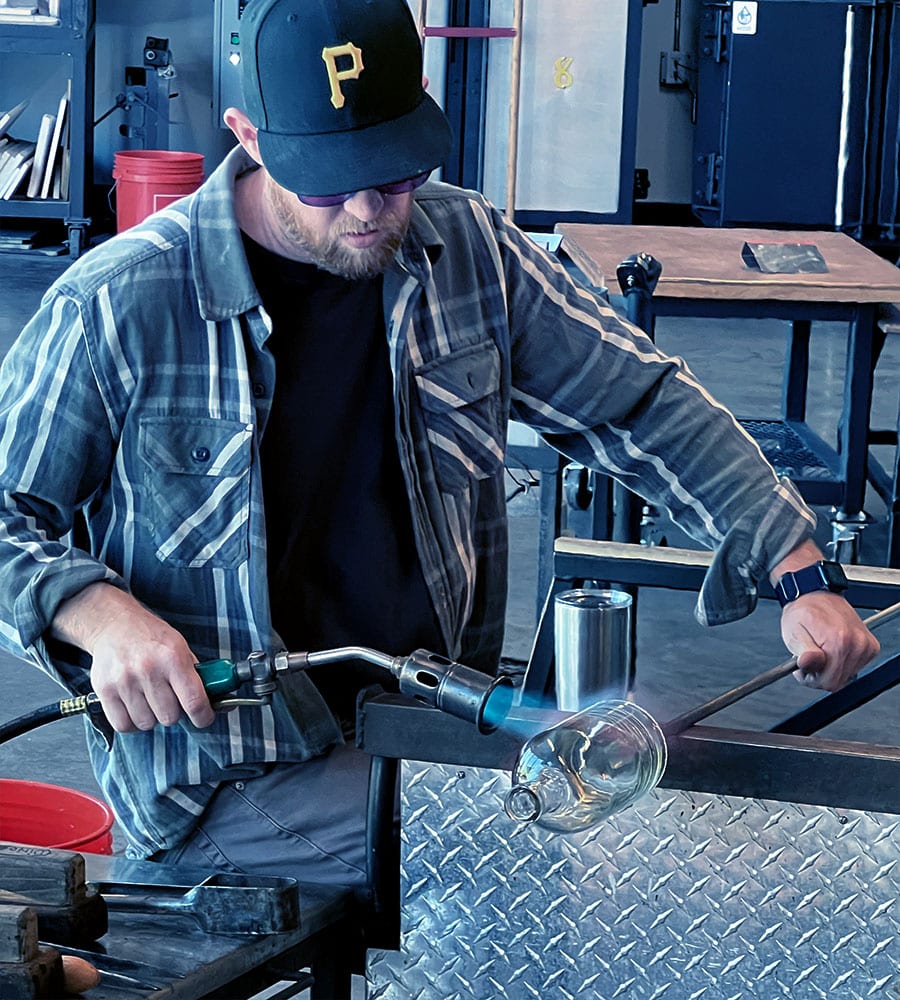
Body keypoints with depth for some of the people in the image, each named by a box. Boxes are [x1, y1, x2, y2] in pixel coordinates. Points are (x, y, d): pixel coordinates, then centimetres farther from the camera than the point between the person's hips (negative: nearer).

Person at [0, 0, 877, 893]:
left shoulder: (466, 249, 1)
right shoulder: (116, 307, -13)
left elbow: (644, 403, 7)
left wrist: (796, 567, -4)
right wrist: (99, 615, -25)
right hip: (235, 777, -6)